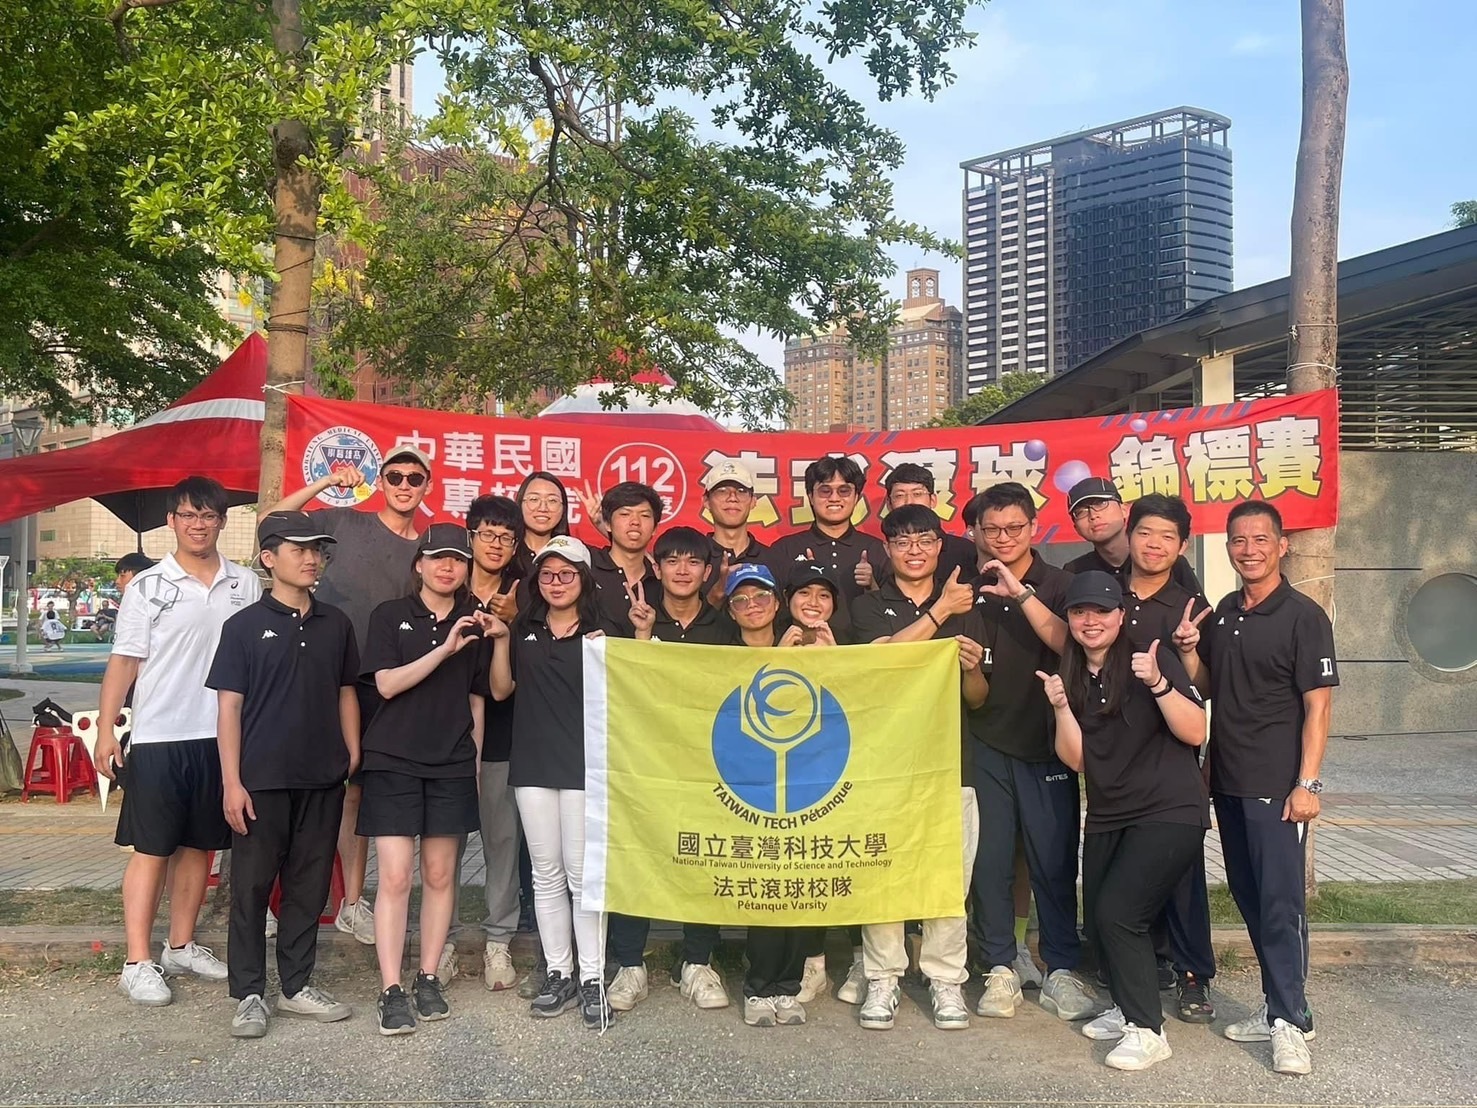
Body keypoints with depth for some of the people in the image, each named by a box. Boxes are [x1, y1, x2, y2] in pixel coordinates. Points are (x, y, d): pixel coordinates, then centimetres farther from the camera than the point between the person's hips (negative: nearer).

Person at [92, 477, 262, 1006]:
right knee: (151, 850, 0)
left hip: (222, 737, 3)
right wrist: (105, 729, -7)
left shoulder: (245, 585, 6)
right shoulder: (148, 586, -2)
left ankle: (181, 947, 25)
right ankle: (138, 964, 5)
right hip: (159, 738, -3)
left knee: (199, 846, 12)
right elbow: (124, 662, -1)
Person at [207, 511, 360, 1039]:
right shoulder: (245, 625, -2)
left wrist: (354, 759, 7)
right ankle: (249, 995, 13)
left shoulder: (335, 624, 9)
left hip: (324, 779, 4)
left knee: (310, 885, 10)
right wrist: (231, 782, -10)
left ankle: (297, 986, 22)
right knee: (252, 886, 3)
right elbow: (229, 706, -4)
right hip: (261, 779, -4)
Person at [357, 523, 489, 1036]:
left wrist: (475, 763, 11)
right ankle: (391, 991, 0)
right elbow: (387, 684, -9)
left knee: (439, 875, 6)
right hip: (393, 761, -3)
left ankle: (429, 979, 17)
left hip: (452, 764, 3)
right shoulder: (390, 615, 2)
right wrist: (444, 649, -18)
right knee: (395, 876, -6)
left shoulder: (474, 625, 11)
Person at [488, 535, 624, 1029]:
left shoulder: (603, 631, 3)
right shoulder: (524, 629, 12)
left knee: (582, 872, -3)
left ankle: (592, 979, 5)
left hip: (584, 764, -3)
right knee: (547, 874, 8)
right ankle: (558, 974, 17)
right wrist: (500, 638, -1)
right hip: (533, 763, 3)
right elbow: (500, 690, 11)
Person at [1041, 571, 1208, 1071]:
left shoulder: (1152, 658, -8)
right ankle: (1126, 1009, 33)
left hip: (1169, 813, -6)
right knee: (1098, 915, 9)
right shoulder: (1071, 677, 8)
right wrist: (1061, 707, -12)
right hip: (1107, 818, 6)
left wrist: (1158, 683, -29)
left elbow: (1195, 732, -15)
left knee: (1117, 912, -16)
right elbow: (1076, 759, 3)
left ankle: (1147, 1030, -3)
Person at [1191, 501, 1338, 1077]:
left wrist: (1306, 783, -17)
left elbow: (1317, 705, -11)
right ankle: (1278, 1005, 25)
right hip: (1227, 782, 7)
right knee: (1249, 899, 13)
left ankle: (1290, 1020, 4)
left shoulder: (1303, 617, -8)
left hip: (1276, 787, -7)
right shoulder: (1222, 614, 11)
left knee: (1280, 904, -5)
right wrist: (1190, 653, 0)